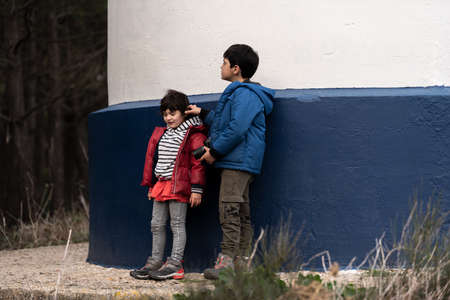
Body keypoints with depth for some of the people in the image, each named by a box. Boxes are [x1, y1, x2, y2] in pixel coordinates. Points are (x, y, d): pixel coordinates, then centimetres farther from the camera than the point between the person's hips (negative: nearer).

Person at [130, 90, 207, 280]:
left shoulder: (193, 135, -8)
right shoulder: (160, 134, 16)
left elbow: (198, 163, -11)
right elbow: (152, 158, 23)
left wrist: (196, 189, -15)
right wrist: (151, 185, 21)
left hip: (179, 186, -8)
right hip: (160, 185, 8)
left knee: (177, 224, -4)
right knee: (157, 225, 9)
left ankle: (175, 264, -4)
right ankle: (155, 262, 16)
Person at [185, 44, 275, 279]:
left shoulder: (245, 94, -13)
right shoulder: (237, 93, 22)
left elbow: (237, 129, -21)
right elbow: (225, 122, 31)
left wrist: (214, 151, -15)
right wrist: (203, 114, 34)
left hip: (238, 161, -11)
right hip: (236, 161, 11)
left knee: (229, 209, -14)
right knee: (241, 212, 9)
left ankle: (226, 262, -17)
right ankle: (241, 262, 10)